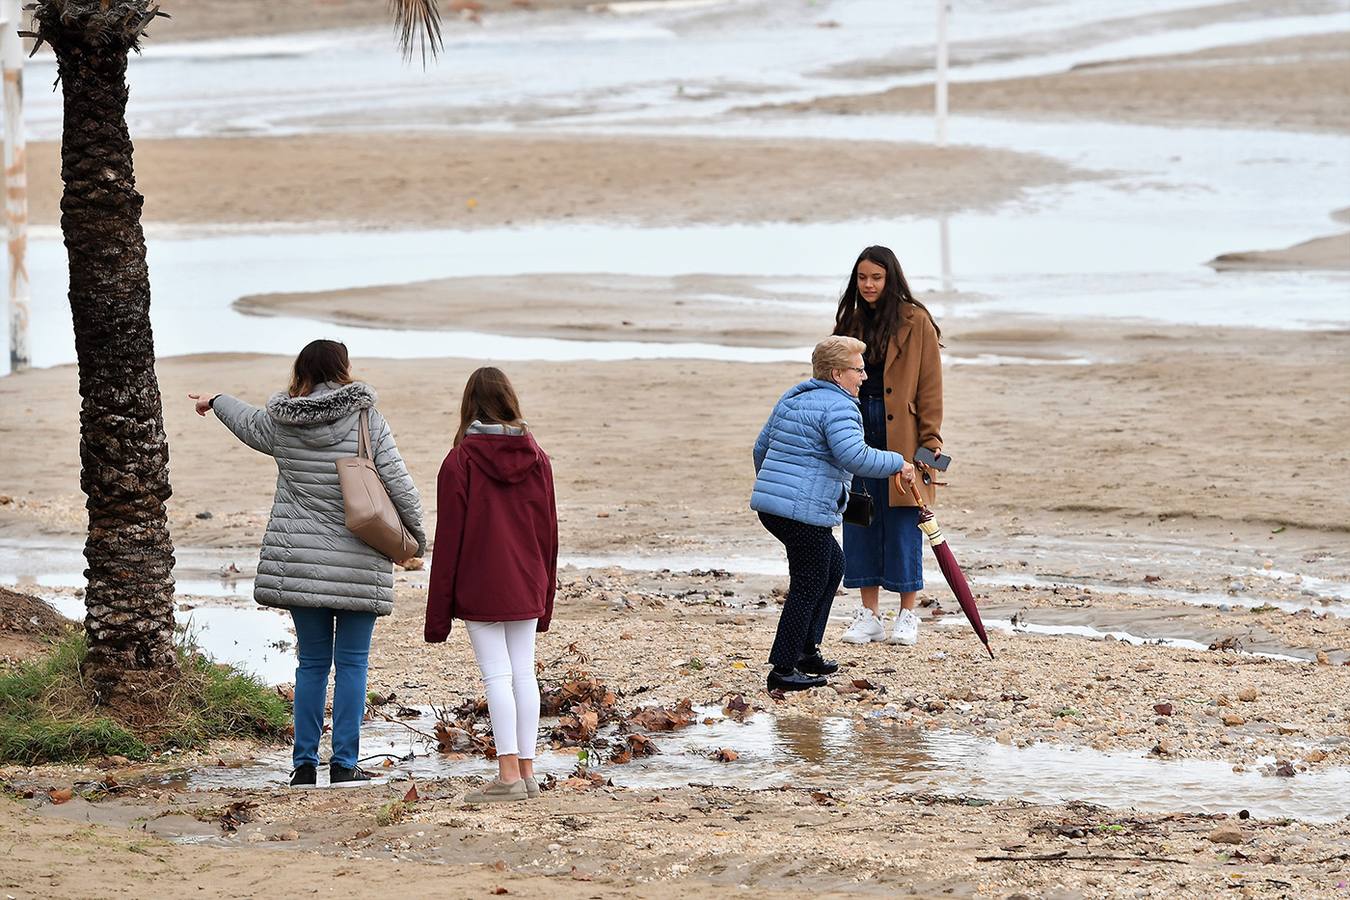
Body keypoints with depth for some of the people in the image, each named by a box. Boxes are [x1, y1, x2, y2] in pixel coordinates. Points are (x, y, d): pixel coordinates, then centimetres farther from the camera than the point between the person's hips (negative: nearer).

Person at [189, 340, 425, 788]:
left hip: (300, 562, 3)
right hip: (358, 564, -3)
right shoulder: (368, 421, -6)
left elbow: (248, 422, 27)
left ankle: (304, 763, 10)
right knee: (351, 663, 3)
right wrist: (416, 538, 9)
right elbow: (399, 485, -7)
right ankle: (344, 764, 0)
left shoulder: (280, 424, 4)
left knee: (312, 663, 11)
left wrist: (215, 401, 50)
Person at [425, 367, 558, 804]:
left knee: (497, 675, -6)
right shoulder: (536, 459, 5)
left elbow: (449, 537, -8)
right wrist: (545, 593, 19)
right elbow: (547, 530, 10)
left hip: (480, 588, -5)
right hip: (526, 588, 5)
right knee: (524, 673, 9)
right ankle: (526, 770, 10)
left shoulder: (460, 462, -9)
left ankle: (508, 774, -9)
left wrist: (439, 610, -3)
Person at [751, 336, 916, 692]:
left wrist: (769, 484, 42)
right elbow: (854, 456, -26)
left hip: (769, 503, 10)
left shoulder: (792, 399, 18)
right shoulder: (838, 407, -12)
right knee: (809, 586, -2)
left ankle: (807, 650, 24)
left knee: (832, 565, 24)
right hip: (805, 511, -10)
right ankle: (783, 670, -1)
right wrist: (897, 464, -14)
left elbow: (762, 447, 27)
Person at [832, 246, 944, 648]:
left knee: (902, 524, -1)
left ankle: (908, 615, 7)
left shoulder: (916, 323, -4)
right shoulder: (851, 322, 11)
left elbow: (930, 386, -5)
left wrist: (931, 440, -11)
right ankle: (869, 614, 12)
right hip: (859, 432, 5)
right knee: (861, 521, 5)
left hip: (901, 438, -5)